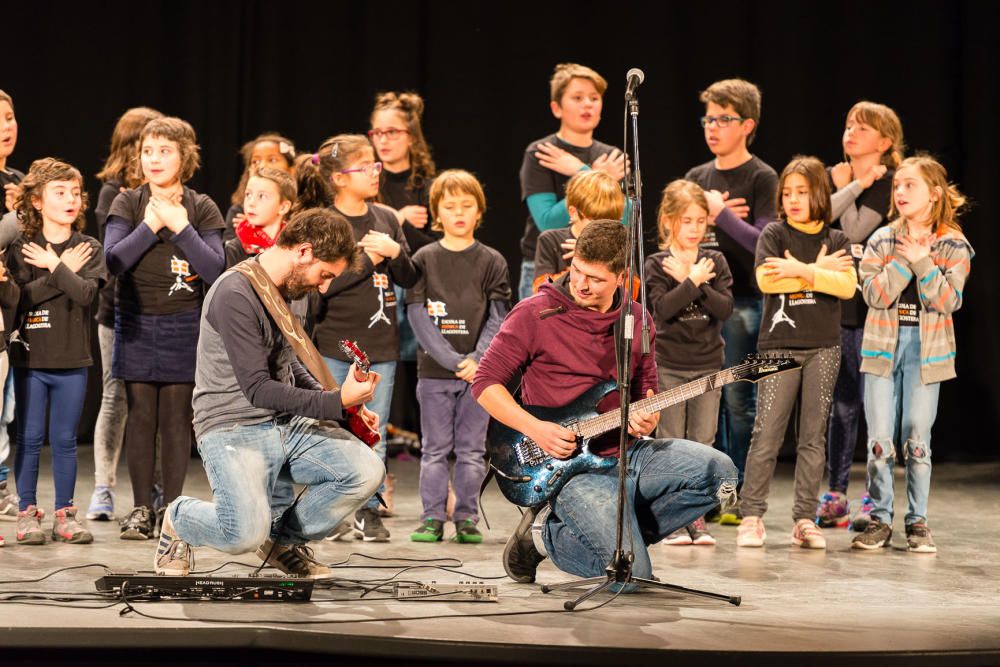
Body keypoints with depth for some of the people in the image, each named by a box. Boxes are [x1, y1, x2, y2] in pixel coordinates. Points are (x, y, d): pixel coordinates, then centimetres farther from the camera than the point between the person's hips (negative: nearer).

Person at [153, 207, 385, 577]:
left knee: (367, 471, -12)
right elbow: (258, 389, -21)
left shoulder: (281, 289, 12)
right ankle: (180, 518, 8)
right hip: (234, 429, -8)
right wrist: (336, 402, -23)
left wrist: (341, 402, 10)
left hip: (287, 423, 8)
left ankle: (284, 537, 12)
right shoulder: (236, 295, -18)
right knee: (246, 534, -29)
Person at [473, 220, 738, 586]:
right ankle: (544, 531, 8)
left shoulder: (637, 320, 10)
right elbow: (486, 382, -4)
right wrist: (536, 429, -17)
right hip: (570, 463, -6)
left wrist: (646, 416, -4)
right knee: (631, 573, -22)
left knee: (719, 473, -16)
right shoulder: (535, 315, -6)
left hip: (628, 451, 7)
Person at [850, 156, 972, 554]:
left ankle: (917, 522, 10)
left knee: (917, 441, 1)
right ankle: (879, 520, 8)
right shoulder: (882, 240, 3)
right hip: (883, 344, 1)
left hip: (926, 348, -1)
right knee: (879, 441, 0)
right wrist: (905, 258, -15)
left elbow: (949, 301, -9)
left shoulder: (953, 245, 0)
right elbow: (875, 294, -8)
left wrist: (922, 261, -16)